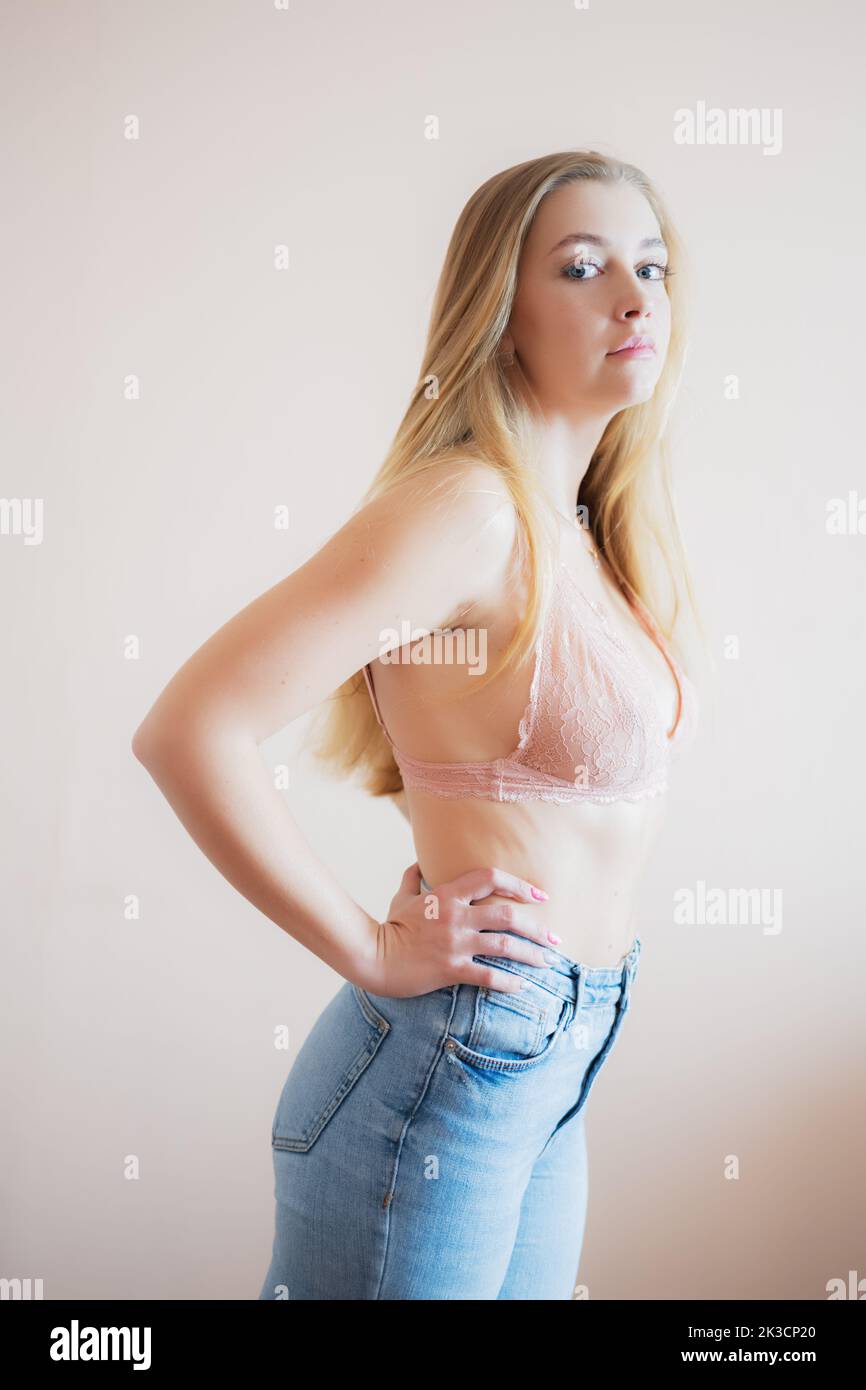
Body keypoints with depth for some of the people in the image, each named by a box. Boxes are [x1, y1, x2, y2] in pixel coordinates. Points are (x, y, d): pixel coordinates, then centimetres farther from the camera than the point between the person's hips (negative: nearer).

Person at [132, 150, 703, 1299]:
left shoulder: (581, 530, 8)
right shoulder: (467, 504, -19)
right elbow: (189, 732, -27)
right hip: (447, 1071, -8)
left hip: (549, 1075, 8)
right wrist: (377, 954, -19)